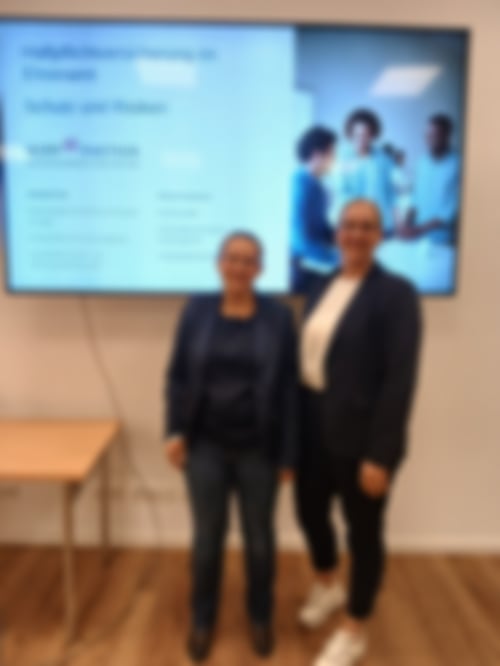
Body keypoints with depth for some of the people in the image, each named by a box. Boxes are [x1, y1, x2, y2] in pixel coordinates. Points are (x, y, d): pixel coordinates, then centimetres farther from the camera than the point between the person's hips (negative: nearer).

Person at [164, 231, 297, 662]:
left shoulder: (279, 317, -5)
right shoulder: (197, 311, -1)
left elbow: (288, 389, -5)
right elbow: (177, 376, 3)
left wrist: (288, 453, -5)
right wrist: (175, 431, -7)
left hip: (259, 450, 0)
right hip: (205, 445, 1)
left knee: (260, 538, 15)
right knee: (207, 537, 14)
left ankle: (261, 617, 40)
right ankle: (203, 620, 38)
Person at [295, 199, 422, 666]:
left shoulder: (395, 293, -13)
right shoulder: (321, 289, 6)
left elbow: (400, 379, -17)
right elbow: (307, 358, 8)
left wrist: (380, 454, -19)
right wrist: (295, 425, 6)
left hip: (360, 436, -6)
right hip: (314, 427, 6)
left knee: (363, 531, 12)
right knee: (310, 510, 20)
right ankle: (328, 587, 52)